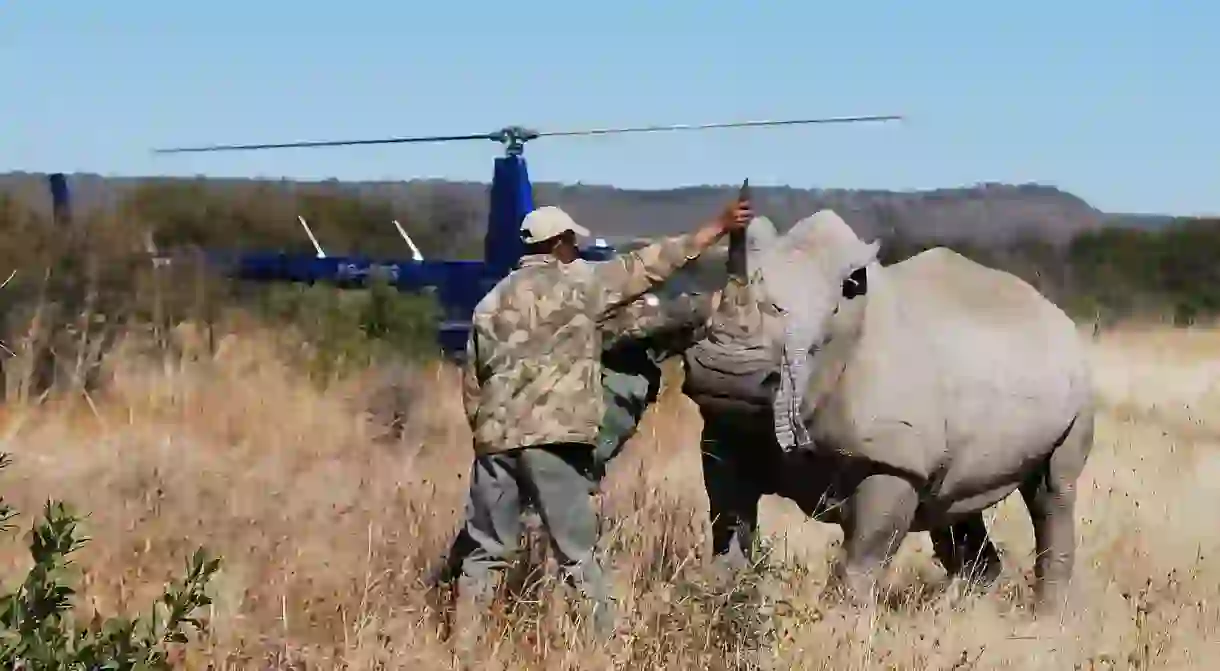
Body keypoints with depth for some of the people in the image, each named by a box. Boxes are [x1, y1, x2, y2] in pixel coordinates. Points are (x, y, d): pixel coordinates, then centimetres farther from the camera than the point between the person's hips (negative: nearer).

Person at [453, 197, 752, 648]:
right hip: (553, 437, -5)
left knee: (485, 551, 9)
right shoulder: (580, 283, 2)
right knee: (577, 554, -1)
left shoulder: (492, 302, 17)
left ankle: (463, 644, 7)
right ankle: (605, 641, 0)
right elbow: (650, 265, 0)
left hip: (497, 438, 5)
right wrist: (718, 227, 5)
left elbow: (472, 383, 17)